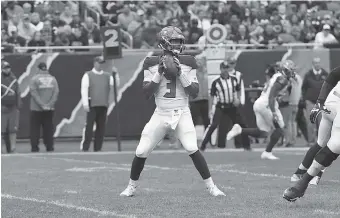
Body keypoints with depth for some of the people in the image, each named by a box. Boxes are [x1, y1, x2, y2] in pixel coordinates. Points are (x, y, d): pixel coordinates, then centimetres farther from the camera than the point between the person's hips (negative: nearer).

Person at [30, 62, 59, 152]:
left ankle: (35, 147, -1)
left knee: (35, 128, 3)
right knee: (48, 128, 8)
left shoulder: (34, 79, -4)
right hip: (50, 109, 3)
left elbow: (34, 93, -11)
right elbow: (56, 92, -1)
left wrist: (42, 105, -12)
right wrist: (50, 104, -6)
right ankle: (49, 147, 4)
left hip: (36, 109, -3)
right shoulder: (52, 79, 6)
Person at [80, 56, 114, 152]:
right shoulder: (88, 75, 6)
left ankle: (97, 147, 8)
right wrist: (85, 104, -12)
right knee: (89, 126, -8)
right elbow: (84, 89, -2)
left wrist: (115, 75, -11)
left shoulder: (108, 76, 16)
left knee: (101, 126, 3)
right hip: (92, 105, -4)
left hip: (103, 105, 4)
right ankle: (84, 147, -7)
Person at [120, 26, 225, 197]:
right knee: (141, 151, -2)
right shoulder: (151, 64, 0)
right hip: (161, 114, 1)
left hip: (182, 114, -1)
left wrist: (180, 74, -15)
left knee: (192, 149, -20)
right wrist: (159, 73, -15)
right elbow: (146, 93, -4)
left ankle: (211, 186, -10)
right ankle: (131, 186, 20)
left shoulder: (188, 63, 1)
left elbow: (195, 92, -4)